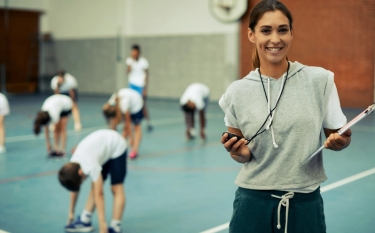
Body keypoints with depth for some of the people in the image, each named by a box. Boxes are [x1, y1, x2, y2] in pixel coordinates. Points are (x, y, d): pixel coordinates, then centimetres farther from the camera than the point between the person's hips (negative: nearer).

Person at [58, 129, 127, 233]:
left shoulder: (91, 166, -35)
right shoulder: (72, 166, -13)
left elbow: (99, 195, -33)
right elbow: (74, 189, 2)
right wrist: (71, 213, 11)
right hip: (104, 145, 7)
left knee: (116, 188, -11)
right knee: (95, 186, 4)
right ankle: (85, 220, 13)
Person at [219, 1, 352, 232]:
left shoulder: (320, 79, -6)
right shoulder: (237, 91, -4)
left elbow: (339, 136, 3)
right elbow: (240, 152, 7)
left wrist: (339, 141, -18)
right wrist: (240, 153, -14)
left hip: (305, 204, 0)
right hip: (254, 204, 0)